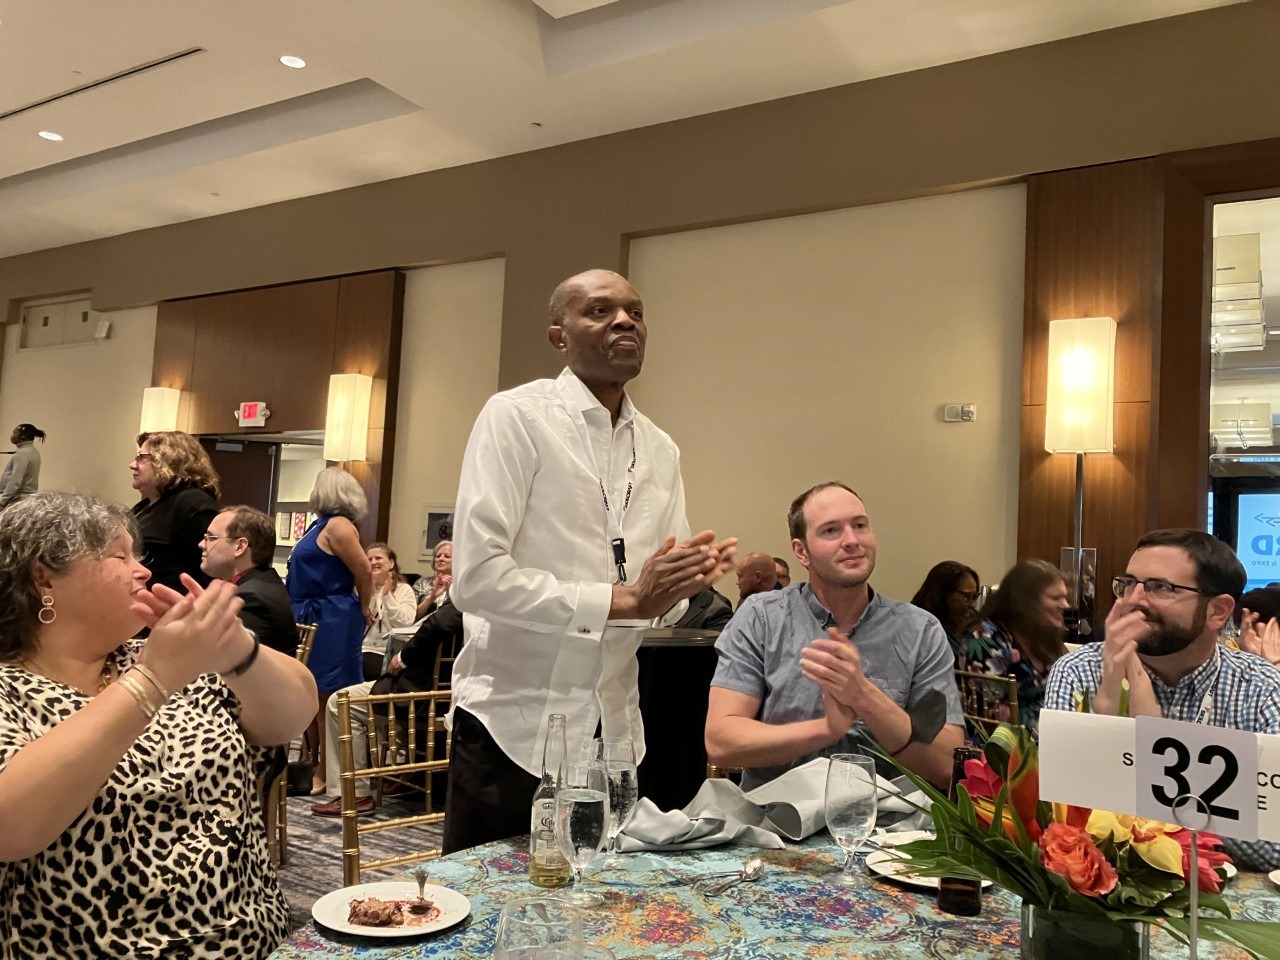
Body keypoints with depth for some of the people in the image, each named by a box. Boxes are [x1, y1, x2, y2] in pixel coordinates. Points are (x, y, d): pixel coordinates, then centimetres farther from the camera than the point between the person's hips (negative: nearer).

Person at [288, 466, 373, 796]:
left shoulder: (337, 526, -15)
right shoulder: (323, 525, 16)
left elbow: (364, 570, -20)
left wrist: (363, 608, -8)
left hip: (330, 622, -10)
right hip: (313, 619, 10)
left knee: (324, 696, -3)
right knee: (309, 695, 15)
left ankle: (325, 772, 5)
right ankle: (316, 763, 26)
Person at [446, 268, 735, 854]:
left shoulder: (660, 450, 9)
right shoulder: (516, 417, -10)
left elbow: (660, 604, 12)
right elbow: (476, 576, -19)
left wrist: (682, 583, -11)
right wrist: (622, 599, -21)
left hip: (615, 728, 6)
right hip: (515, 722, -5)